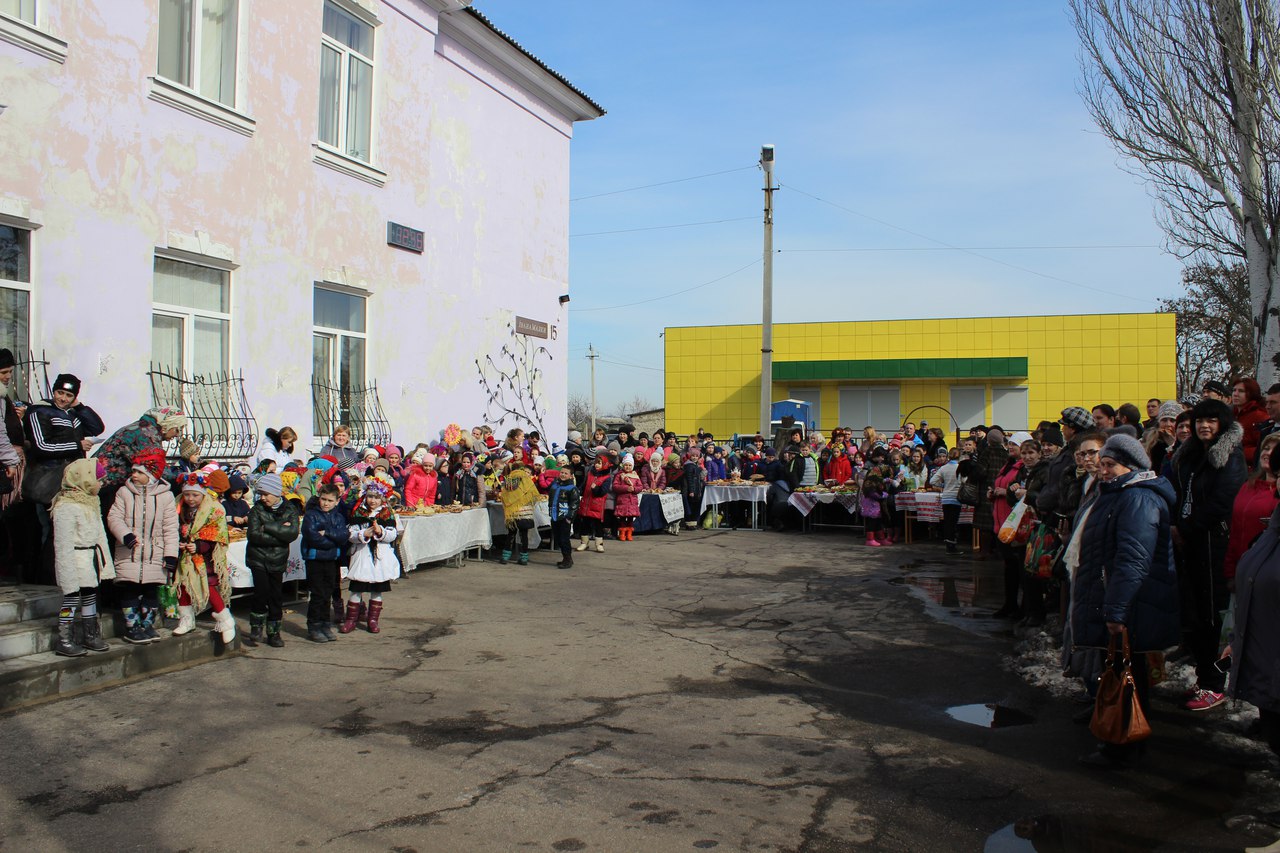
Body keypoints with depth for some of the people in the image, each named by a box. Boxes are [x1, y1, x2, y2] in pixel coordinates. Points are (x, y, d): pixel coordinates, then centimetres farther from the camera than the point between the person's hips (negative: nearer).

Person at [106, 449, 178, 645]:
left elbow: (170, 528, 0)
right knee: (129, 591, 0)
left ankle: (148, 625, 20)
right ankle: (132, 627, 10)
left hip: (154, 555, 0)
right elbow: (114, 517, -2)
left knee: (151, 591, 7)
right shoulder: (124, 492, 3)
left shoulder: (165, 496, 1)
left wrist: (171, 554, -6)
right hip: (129, 554, 0)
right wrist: (125, 534, -21)